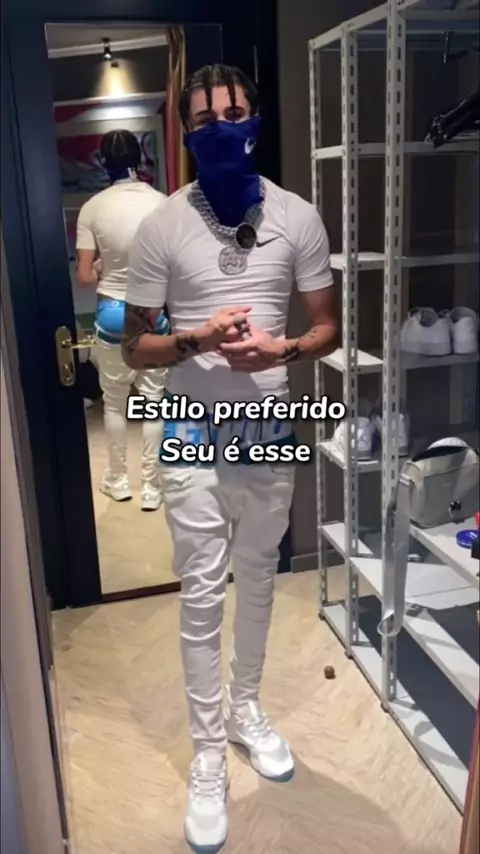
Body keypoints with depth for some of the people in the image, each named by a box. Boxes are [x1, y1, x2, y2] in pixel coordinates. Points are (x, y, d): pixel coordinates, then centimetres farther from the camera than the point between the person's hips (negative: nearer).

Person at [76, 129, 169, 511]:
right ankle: (152, 486, 15)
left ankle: (118, 479, 27)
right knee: (154, 400, 9)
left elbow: (85, 277, -7)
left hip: (111, 313, 0)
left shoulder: (93, 208, -6)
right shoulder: (162, 203, -7)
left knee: (114, 401, 15)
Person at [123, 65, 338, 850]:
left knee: (258, 580, 18)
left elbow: (328, 328, 3)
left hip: (270, 432, 2)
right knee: (202, 595, 5)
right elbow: (136, 349, -2)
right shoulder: (162, 228, -6)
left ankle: (246, 708, 42)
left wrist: (282, 351, -18)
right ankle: (209, 754, 24)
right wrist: (198, 340, -21)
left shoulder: (298, 218, -1)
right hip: (195, 438, -2)